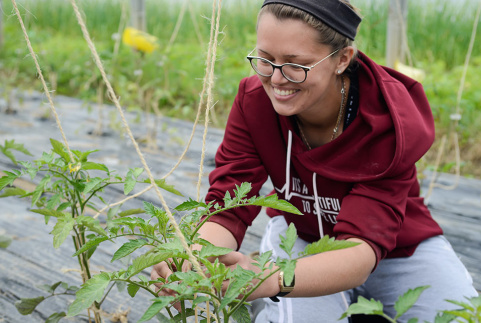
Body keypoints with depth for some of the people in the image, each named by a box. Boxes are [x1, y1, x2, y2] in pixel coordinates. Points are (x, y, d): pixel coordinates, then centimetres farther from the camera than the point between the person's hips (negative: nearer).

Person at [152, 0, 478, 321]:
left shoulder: (390, 120, -31)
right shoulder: (255, 99, -22)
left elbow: (363, 244, -39)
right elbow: (228, 206, -24)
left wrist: (272, 280, -59)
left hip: (398, 248, 0)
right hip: (301, 237, 1)